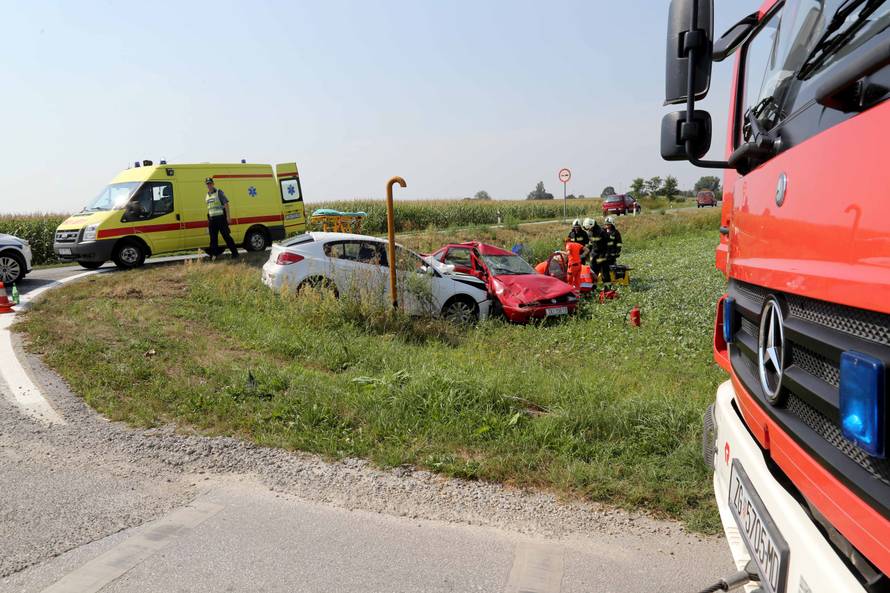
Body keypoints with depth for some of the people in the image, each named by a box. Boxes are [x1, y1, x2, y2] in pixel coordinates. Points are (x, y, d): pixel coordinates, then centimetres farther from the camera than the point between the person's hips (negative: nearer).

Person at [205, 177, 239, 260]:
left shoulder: (219, 192, -5)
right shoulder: (207, 195, 15)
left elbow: (226, 204, -9)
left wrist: (228, 216, -16)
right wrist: (208, 220, 18)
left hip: (221, 218, -6)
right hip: (212, 219, 6)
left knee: (226, 236, -6)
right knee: (213, 238, 8)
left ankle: (235, 253, 0)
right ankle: (213, 255, 14)